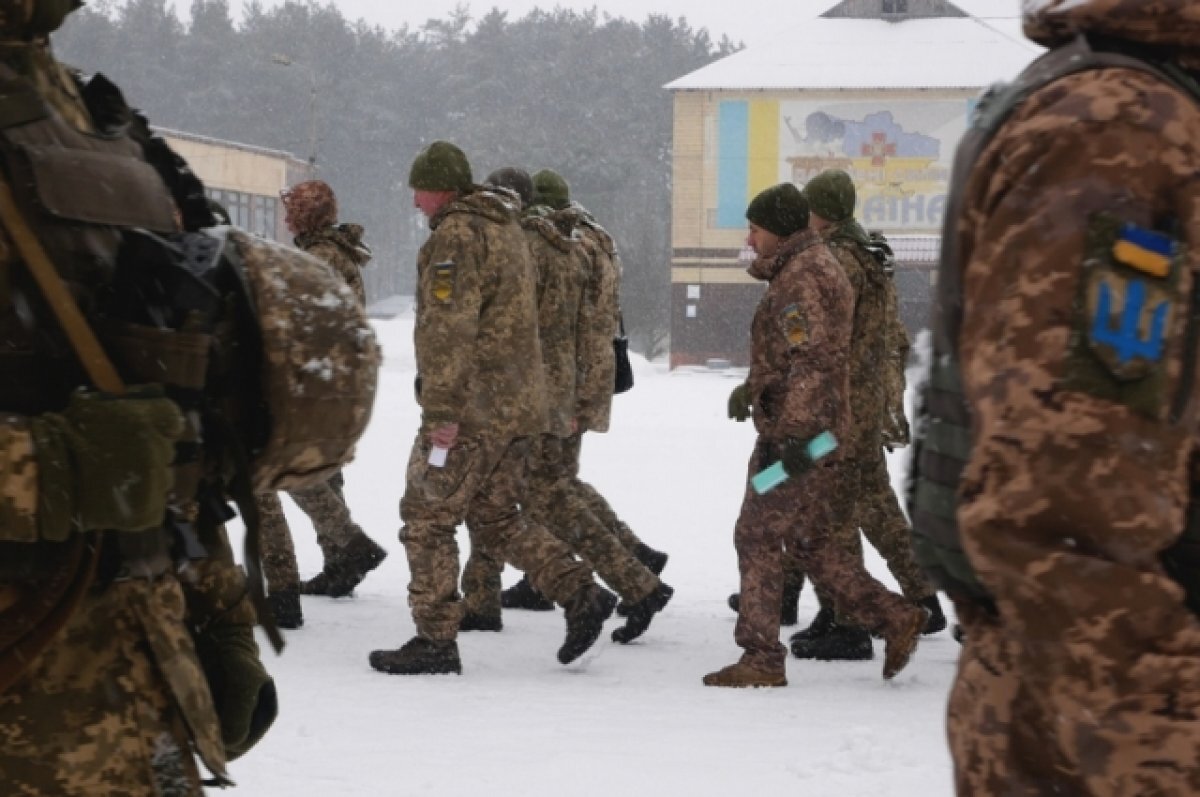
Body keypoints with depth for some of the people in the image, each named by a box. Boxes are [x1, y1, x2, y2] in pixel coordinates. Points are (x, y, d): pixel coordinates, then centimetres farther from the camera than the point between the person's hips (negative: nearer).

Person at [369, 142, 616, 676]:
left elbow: (448, 330, -22)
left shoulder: (455, 236, -14)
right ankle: (580, 595, 6)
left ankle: (435, 641, 2)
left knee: (427, 518, 0)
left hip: (472, 410, -9)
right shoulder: (506, 228, 17)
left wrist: (440, 412, -23)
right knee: (495, 519, 16)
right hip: (518, 407, 9)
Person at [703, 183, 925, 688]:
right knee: (813, 541, 13)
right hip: (818, 433, 10)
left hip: (798, 433, -10)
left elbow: (810, 362, -22)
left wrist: (791, 434, -25)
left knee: (758, 536, -5)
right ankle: (894, 619, 11)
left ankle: (761, 659, -1)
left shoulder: (801, 279, -14)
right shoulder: (813, 268, 20)